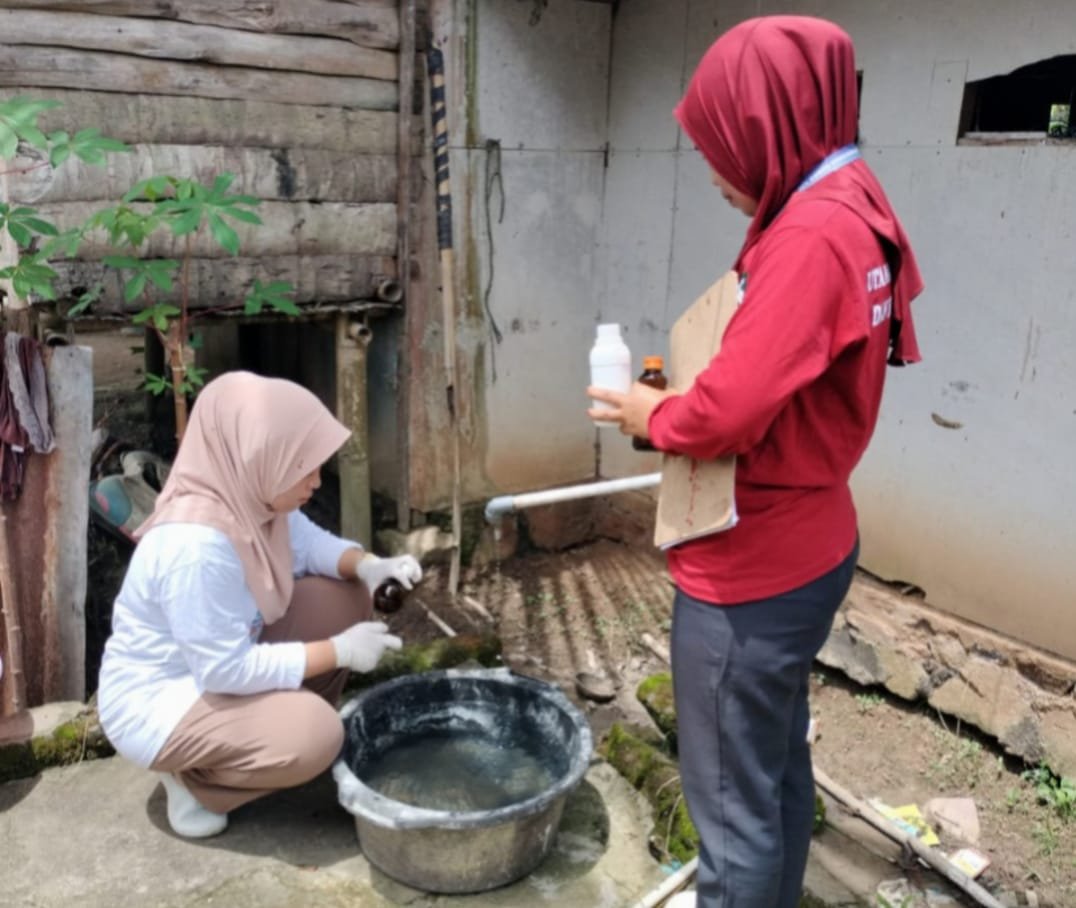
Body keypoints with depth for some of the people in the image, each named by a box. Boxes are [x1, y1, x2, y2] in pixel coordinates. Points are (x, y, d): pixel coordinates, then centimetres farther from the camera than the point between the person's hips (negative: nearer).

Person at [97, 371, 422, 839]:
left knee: (344, 597, -3)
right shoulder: (196, 545, -35)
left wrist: (367, 565, -15)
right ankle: (191, 776, 0)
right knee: (315, 736, -28)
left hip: (218, 658, 9)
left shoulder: (250, 496, -11)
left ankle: (263, 722, 12)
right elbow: (228, 671, -30)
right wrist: (339, 651, -23)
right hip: (156, 704, -8)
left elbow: (308, 544, 6)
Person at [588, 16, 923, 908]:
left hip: (751, 569, -10)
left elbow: (728, 412, -29)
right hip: (800, 546, 10)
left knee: (733, 796, 8)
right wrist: (681, 393, 3)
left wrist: (651, 414, -9)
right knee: (780, 764, 26)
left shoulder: (811, 233, -24)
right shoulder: (853, 211, 7)